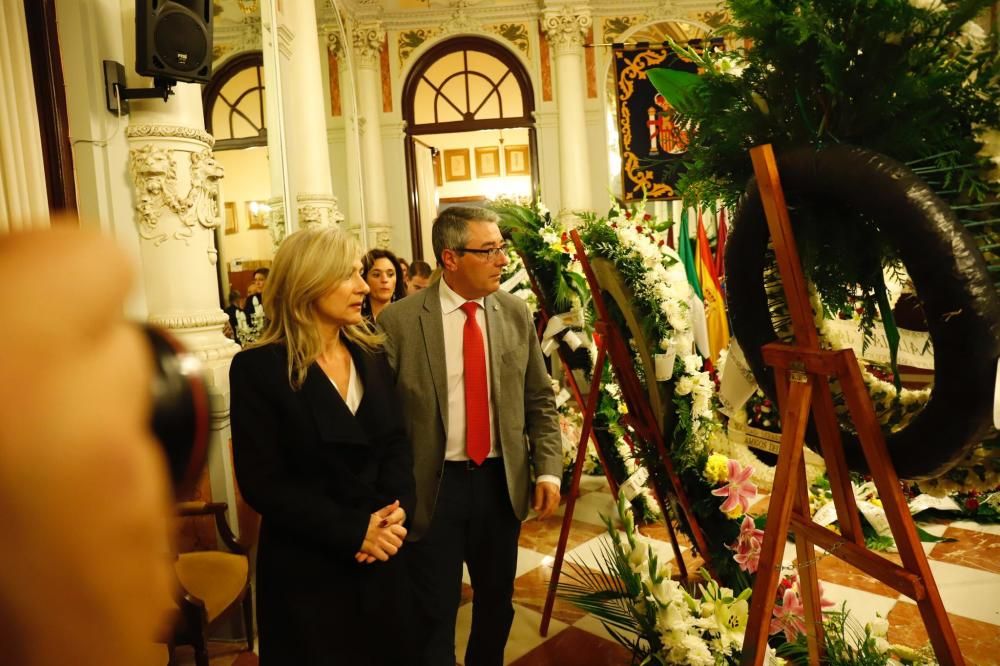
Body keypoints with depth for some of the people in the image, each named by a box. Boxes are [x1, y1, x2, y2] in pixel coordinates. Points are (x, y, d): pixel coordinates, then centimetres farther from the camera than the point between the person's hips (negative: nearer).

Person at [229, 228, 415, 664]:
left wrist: (395, 512, -14)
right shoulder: (258, 368, -13)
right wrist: (352, 531, -19)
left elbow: (396, 442, 3)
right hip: (306, 568, -5)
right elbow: (262, 483, -15)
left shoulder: (371, 354, 3)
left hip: (379, 561, 5)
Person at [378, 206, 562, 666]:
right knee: (433, 614, 10)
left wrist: (548, 470, -3)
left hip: (502, 481, 4)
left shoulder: (516, 313, 0)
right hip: (433, 486, -3)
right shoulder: (399, 321, -11)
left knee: (497, 601, 21)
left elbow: (540, 401, 6)